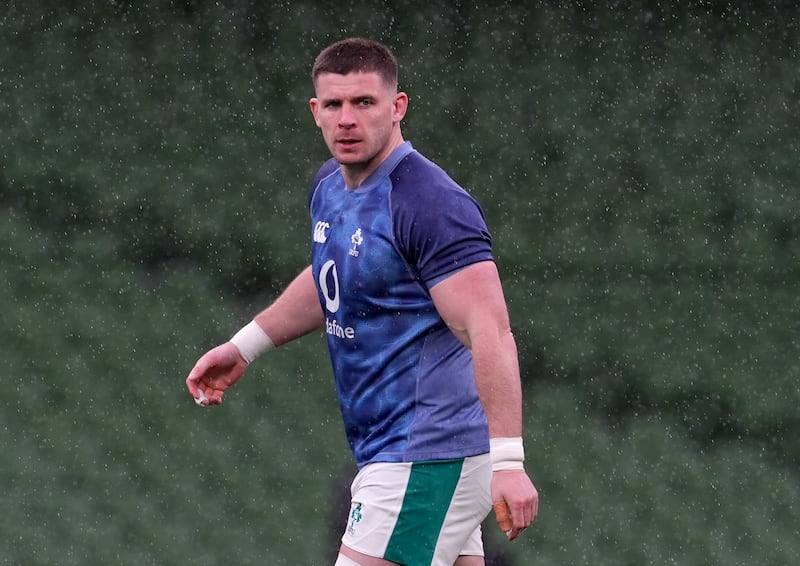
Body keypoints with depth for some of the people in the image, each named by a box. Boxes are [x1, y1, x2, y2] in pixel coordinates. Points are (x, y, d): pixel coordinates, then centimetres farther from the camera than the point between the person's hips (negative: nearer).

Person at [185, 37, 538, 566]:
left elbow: (491, 333, -26)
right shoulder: (330, 187, 10)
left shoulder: (431, 203, -20)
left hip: (428, 458, -9)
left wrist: (507, 460, -32)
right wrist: (245, 345, 31)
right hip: (389, 452, 10)